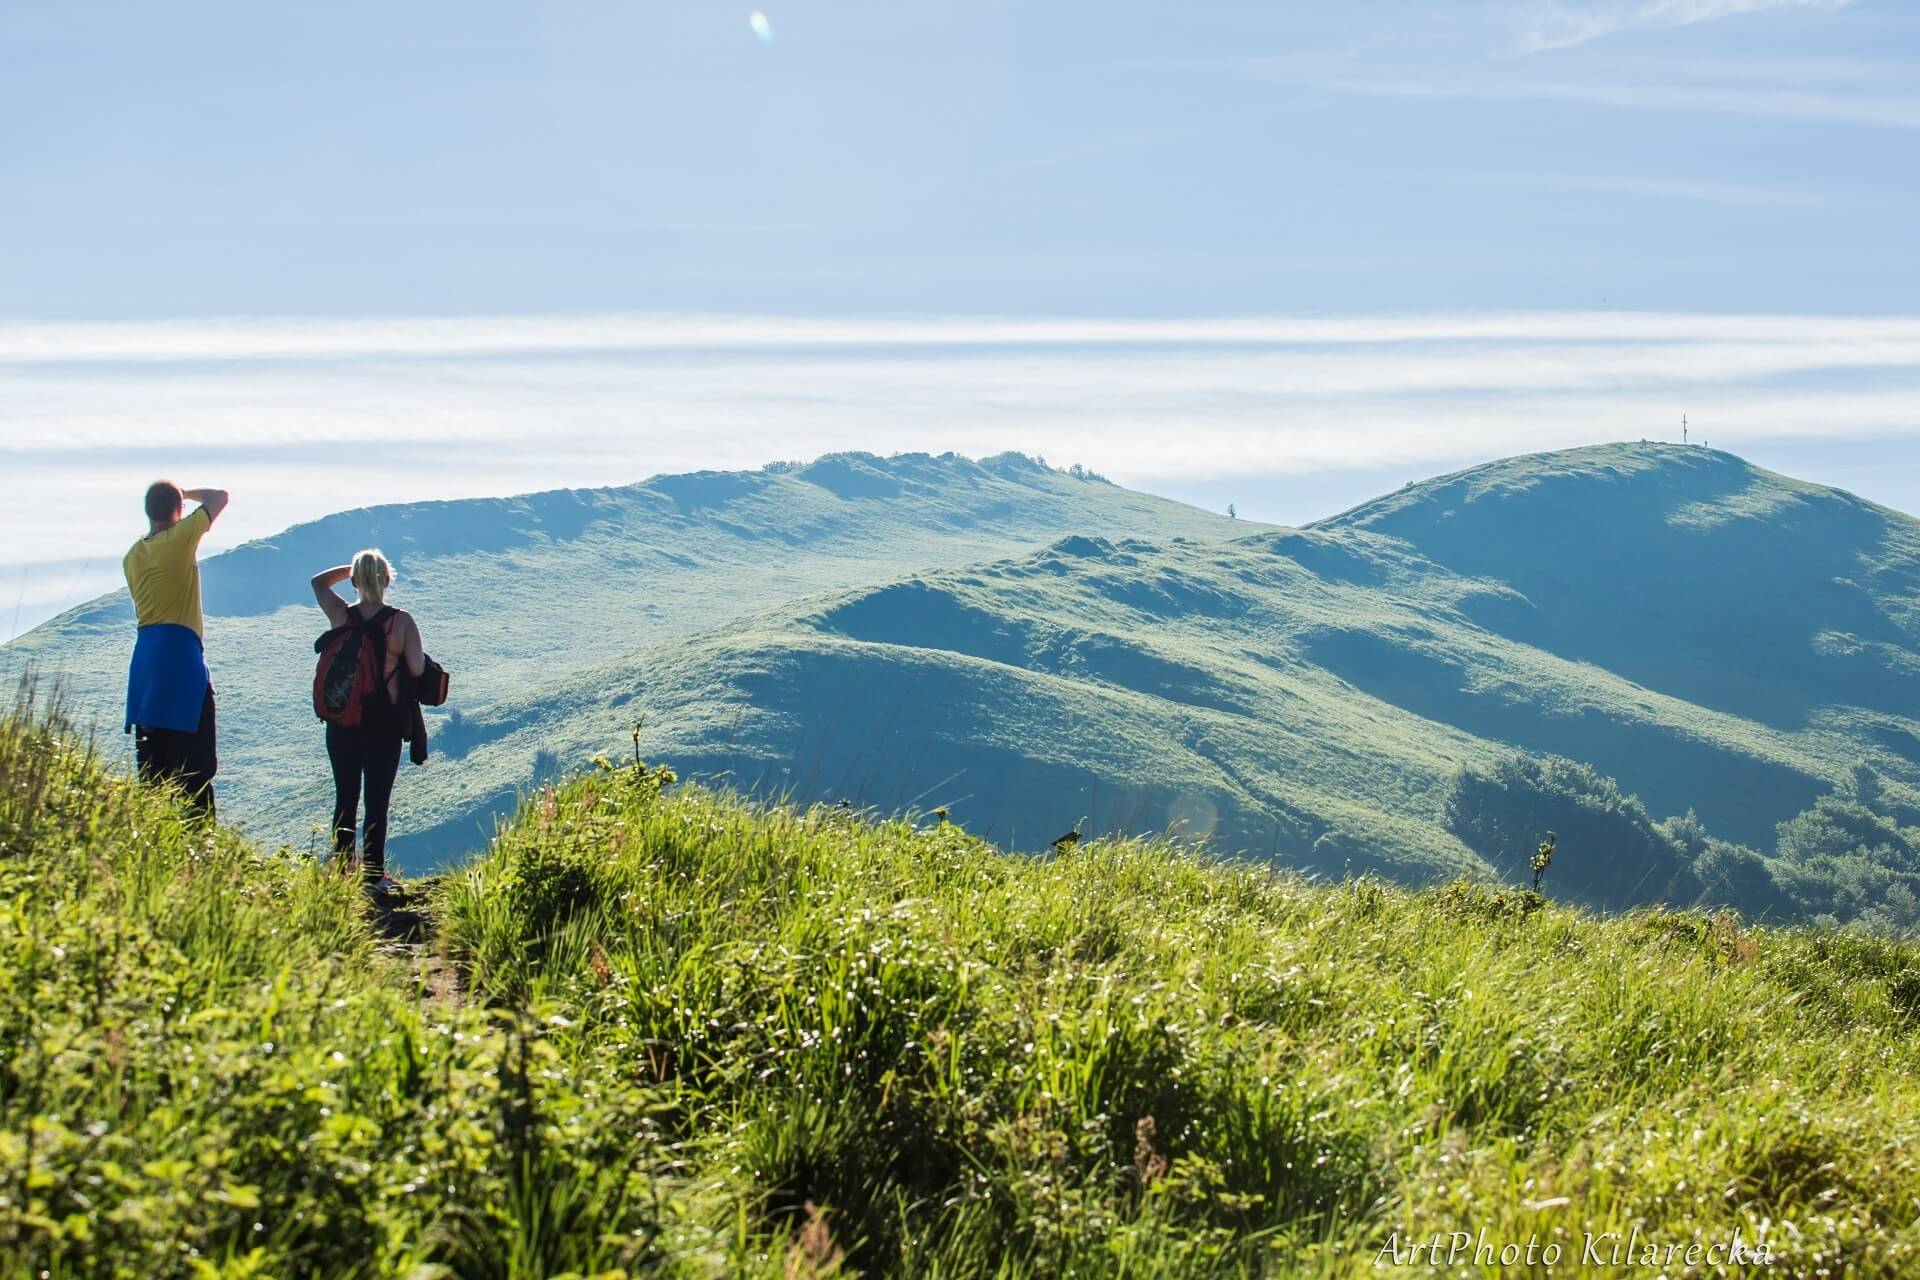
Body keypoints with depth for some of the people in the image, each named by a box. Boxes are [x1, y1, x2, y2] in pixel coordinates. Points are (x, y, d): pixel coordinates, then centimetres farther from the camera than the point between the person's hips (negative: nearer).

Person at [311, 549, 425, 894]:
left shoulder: (341, 616, -2)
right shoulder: (401, 621, -11)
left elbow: (319, 581, 16)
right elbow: (417, 668, -15)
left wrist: (352, 567, 13)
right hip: (384, 721, -3)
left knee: (345, 797, 12)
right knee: (377, 800, 1)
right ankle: (374, 875, 2)